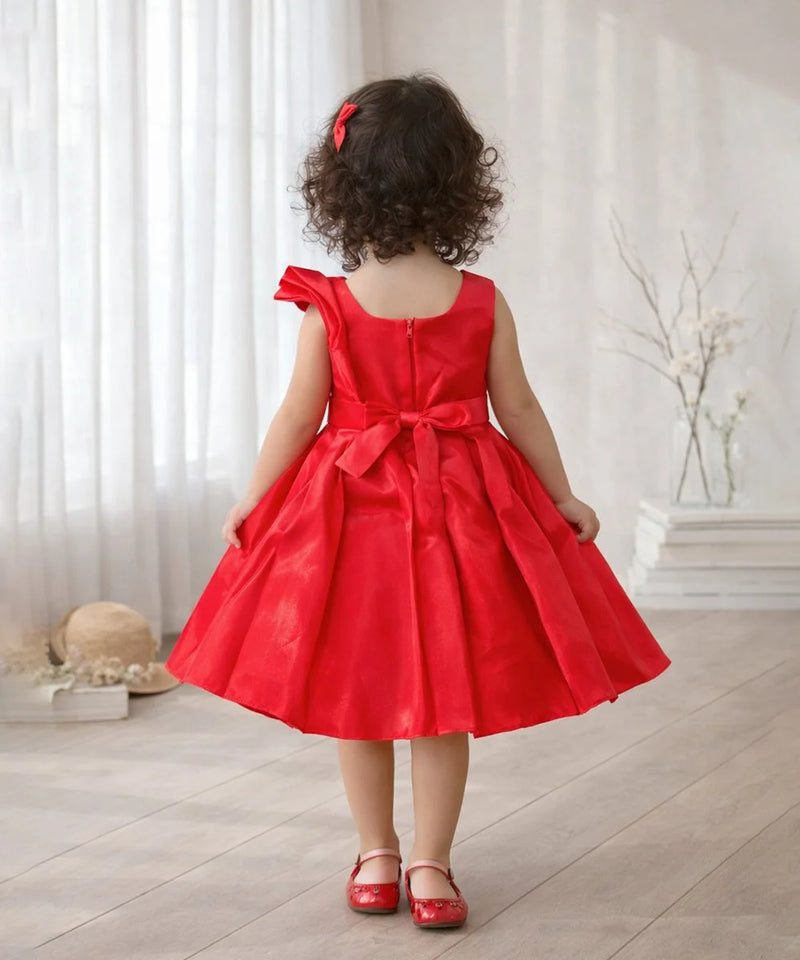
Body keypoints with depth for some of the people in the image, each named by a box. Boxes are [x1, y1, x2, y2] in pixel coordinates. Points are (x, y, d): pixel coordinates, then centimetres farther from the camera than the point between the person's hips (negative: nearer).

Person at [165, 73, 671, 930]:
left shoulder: (329, 304, -9)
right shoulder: (482, 302, -6)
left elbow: (298, 418, -6)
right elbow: (519, 412, 0)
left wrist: (249, 504, 6)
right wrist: (565, 498, 13)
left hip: (351, 507, 0)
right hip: (459, 508, 0)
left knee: (356, 691, 13)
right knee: (442, 695, 8)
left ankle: (377, 859, 22)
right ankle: (430, 865, 10)